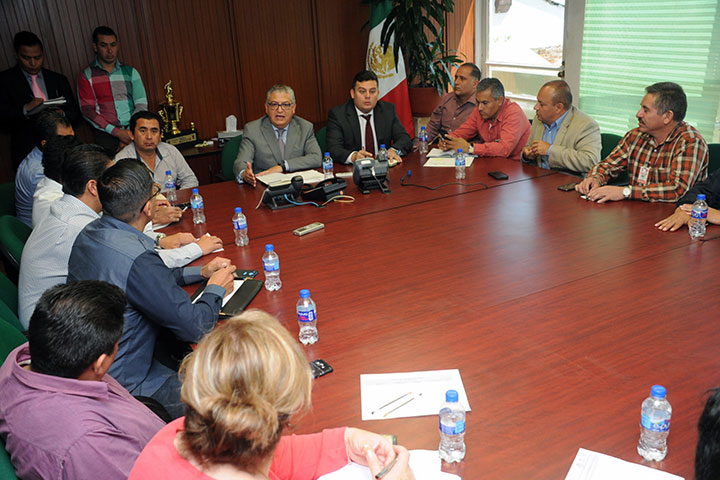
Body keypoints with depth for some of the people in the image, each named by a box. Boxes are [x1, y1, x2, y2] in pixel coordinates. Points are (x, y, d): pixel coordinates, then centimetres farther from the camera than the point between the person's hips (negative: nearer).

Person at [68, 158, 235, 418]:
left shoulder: (89, 233, -1)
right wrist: (216, 288, -4)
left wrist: (200, 272, 12)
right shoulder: (136, 258, -31)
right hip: (126, 387, -9)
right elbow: (195, 328, -23)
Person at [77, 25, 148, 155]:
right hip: (106, 134, -2)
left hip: (133, 130, 2)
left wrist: (130, 133, -9)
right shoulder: (86, 75, 9)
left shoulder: (130, 72, 16)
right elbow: (87, 110, 0)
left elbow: (141, 104, 7)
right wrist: (117, 132, -12)